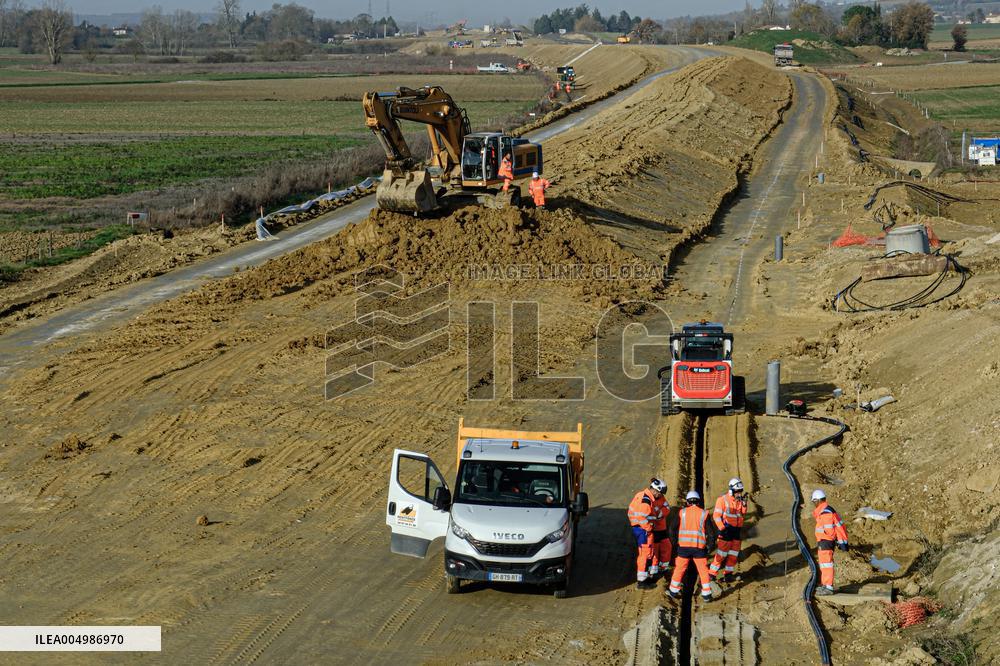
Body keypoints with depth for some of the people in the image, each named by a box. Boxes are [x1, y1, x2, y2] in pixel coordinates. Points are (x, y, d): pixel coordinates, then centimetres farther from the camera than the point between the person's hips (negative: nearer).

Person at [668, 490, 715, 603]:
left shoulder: (682, 512, 1)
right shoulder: (704, 513, 0)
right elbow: (709, 532, 0)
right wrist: (709, 546, 8)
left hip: (683, 546, 1)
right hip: (699, 547, -1)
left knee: (680, 568, 13)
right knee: (703, 570, 8)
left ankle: (673, 591, 20)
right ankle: (706, 594, 9)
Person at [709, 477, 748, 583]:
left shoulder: (739, 500, 9)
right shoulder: (723, 499, -10)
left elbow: (743, 514, 9)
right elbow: (716, 515, -11)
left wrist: (744, 503, -6)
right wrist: (722, 528, -17)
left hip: (737, 530, 7)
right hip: (726, 530, -7)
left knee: (733, 554, 10)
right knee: (721, 554, -7)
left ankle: (728, 573, 20)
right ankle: (712, 574, 0)